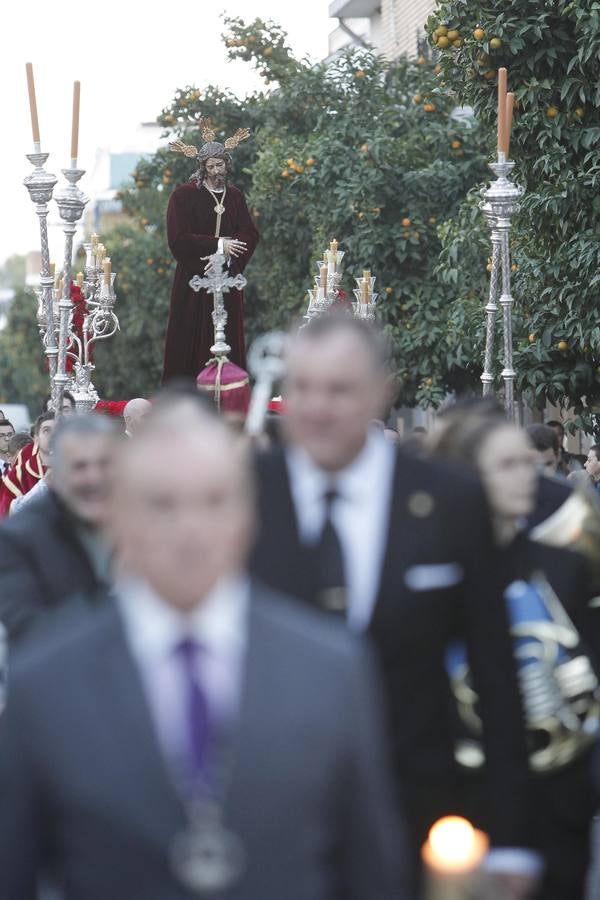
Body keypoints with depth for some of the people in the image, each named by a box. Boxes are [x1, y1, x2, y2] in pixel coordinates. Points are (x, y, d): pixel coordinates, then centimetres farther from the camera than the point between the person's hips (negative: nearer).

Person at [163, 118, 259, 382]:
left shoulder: (235, 196, 12)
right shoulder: (184, 195, -2)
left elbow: (250, 235, 6)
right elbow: (178, 238, -10)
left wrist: (227, 256, -12)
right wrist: (218, 245, -13)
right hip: (194, 280, -4)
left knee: (227, 339, -1)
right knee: (193, 341, -6)